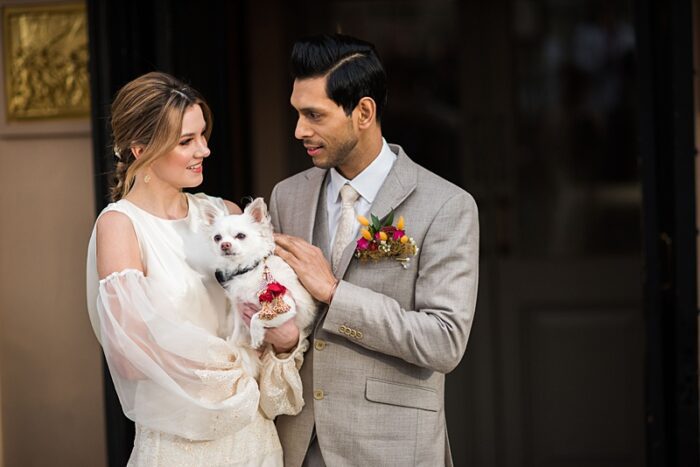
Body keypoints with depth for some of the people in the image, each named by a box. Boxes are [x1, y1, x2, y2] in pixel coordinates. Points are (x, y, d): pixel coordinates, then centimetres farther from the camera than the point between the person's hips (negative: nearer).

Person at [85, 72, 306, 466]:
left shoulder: (226, 214, 3)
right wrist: (238, 366, -12)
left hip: (254, 434, 5)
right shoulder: (120, 224, -11)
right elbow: (132, 356, -17)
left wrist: (287, 340, -11)